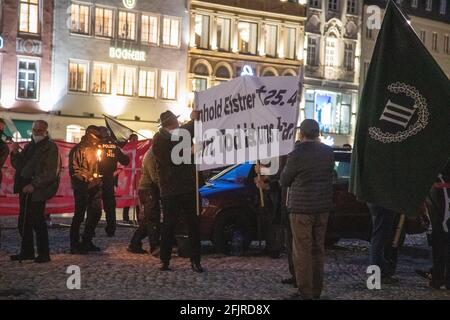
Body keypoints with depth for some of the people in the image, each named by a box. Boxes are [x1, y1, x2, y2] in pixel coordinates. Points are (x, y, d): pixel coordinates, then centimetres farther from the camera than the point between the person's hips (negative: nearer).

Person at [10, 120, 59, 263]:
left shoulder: (50, 147, -4)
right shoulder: (29, 146, 18)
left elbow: (50, 172, -12)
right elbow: (18, 166, 18)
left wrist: (34, 185, -18)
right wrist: (15, 153, 0)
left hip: (38, 190, -7)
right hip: (24, 187, 7)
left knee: (37, 221, -7)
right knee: (24, 222, 9)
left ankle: (44, 254, 0)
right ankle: (27, 251, 18)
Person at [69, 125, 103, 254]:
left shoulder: (94, 148, 17)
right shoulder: (78, 149, -8)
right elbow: (74, 170, -15)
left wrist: (96, 176, 13)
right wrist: (86, 177, -22)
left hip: (94, 187, 8)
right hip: (82, 187, -8)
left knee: (96, 213, 9)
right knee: (79, 215, -4)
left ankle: (87, 241, 21)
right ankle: (74, 244, 4)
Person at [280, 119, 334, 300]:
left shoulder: (297, 154, -14)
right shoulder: (328, 152, 4)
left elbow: (284, 181, -4)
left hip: (302, 207, -6)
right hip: (323, 207, 6)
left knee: (302, 251, -1)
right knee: (318, 249, 13)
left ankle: (305, 293, 0)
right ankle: (316, 290, 19)